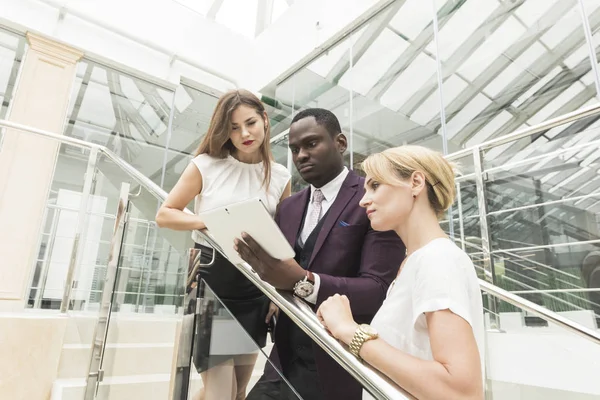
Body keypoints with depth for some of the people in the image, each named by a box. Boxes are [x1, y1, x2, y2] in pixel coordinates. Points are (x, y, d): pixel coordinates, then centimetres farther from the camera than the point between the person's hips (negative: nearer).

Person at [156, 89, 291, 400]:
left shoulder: (280, 176, 2)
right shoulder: (207, 164, -4)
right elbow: (164, 215, -1)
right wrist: (208, 222, -19)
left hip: (255, 290, 4)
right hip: (210, 281, -3)